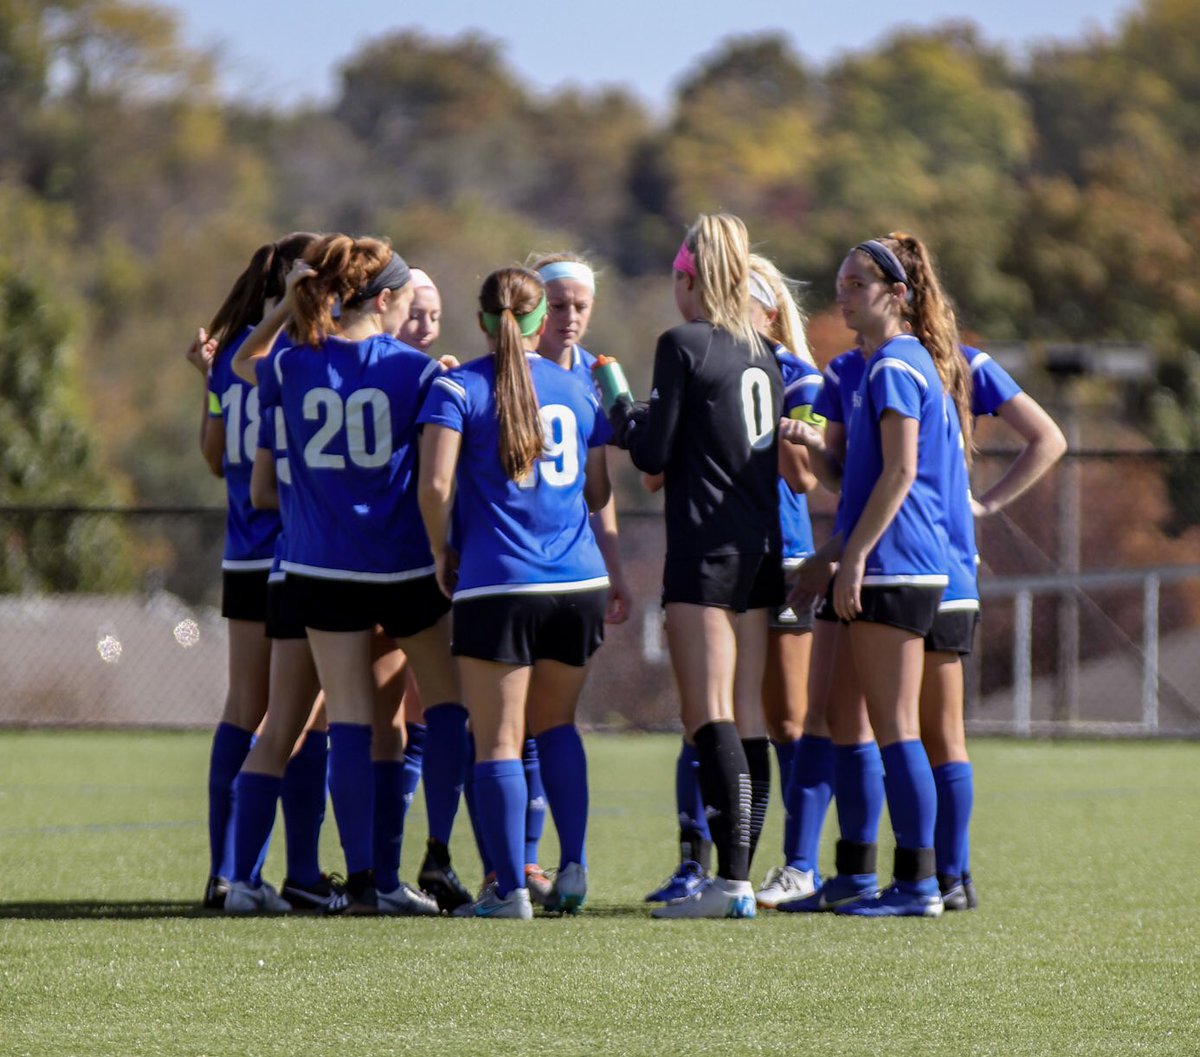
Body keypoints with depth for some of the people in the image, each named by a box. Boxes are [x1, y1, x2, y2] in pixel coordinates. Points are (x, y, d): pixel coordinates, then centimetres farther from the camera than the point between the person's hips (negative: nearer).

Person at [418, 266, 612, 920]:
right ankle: (573, 864, 8)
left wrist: (442, 552, 2)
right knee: (556, 725, 20)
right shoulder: (577, 389, 9)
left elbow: (435, 483, -14)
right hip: (578, 583, 4)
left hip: (498, 588, -4)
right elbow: (599, 494, 13)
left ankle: (509, 889, -2)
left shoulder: (458, 388, -3)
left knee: (498, 742, 1)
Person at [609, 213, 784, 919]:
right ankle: (738, 875, 6)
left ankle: (731, 881, -17)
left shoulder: (684, 345, -8)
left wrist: (620, 412, 10)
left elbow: (653, 455, -9)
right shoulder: (763, 352, 13)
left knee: (709, 721, -9)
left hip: (705, 552, -7)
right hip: (763, 550, 7)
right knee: (738, 723, 8)